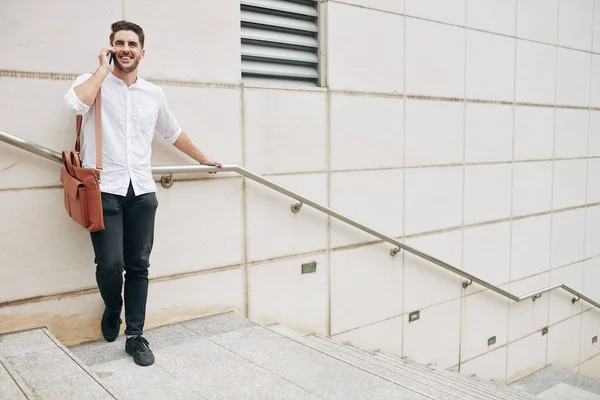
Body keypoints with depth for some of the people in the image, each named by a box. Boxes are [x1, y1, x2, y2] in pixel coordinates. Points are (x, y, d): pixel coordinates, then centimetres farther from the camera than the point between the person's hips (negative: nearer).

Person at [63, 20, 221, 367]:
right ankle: (112, 310, 23)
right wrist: (103, 67, -8)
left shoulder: (154, 94, 13)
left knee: (138, 266, 5)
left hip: (142, 192, 3)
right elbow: (76, 103, -21)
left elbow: (174, 133, 26)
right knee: (110, 263, -10)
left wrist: (203, 159, 33)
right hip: (104, 190, -3)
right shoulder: (93, 82, 3)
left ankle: (135, 335, 17)